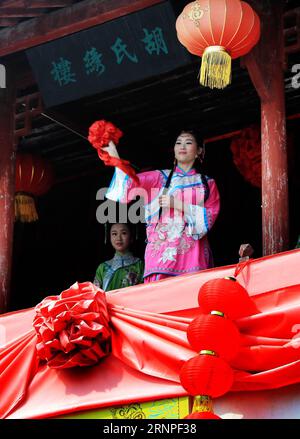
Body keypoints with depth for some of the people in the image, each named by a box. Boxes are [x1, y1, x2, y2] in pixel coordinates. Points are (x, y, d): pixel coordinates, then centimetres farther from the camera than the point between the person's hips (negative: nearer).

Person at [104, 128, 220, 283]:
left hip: (193, 254, 1)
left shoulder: (207, 184, 17)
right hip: (162, 252, 0)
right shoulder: (159, 178, 17)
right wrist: (114, 156, -9)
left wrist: (178, 204, -6)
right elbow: (129, 183, 3)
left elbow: (210, 216, 4)